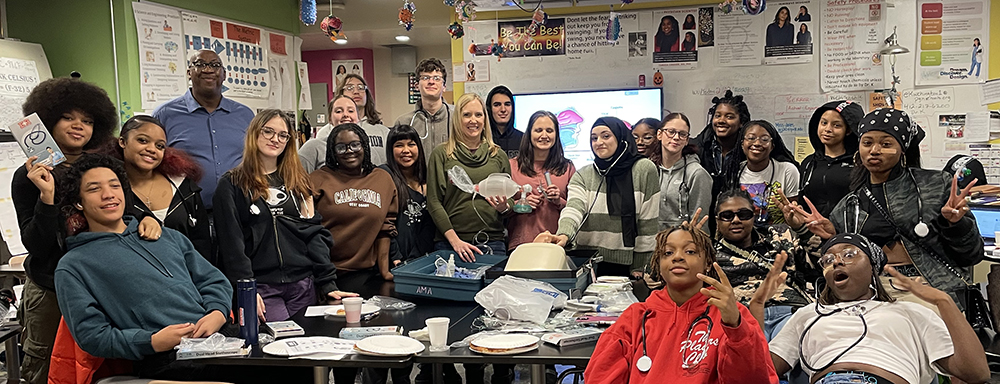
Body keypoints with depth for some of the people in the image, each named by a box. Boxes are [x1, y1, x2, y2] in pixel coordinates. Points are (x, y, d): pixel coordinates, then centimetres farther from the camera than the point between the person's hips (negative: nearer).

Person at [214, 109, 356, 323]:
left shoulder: (298, 181, 15)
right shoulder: (232, 184, 4)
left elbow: (313, 233, 9)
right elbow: (231, 241, -4)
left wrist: (328, 284, 0)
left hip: (303, 285, 4)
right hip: (262, 288, -4)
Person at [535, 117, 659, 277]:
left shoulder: (644, 170, 1)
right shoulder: (582, 176, 7)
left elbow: (649, 223, -1)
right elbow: (574, 208, -13)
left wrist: (640, 268, -3)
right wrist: (563, 235, -34)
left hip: (626, 265, -1)